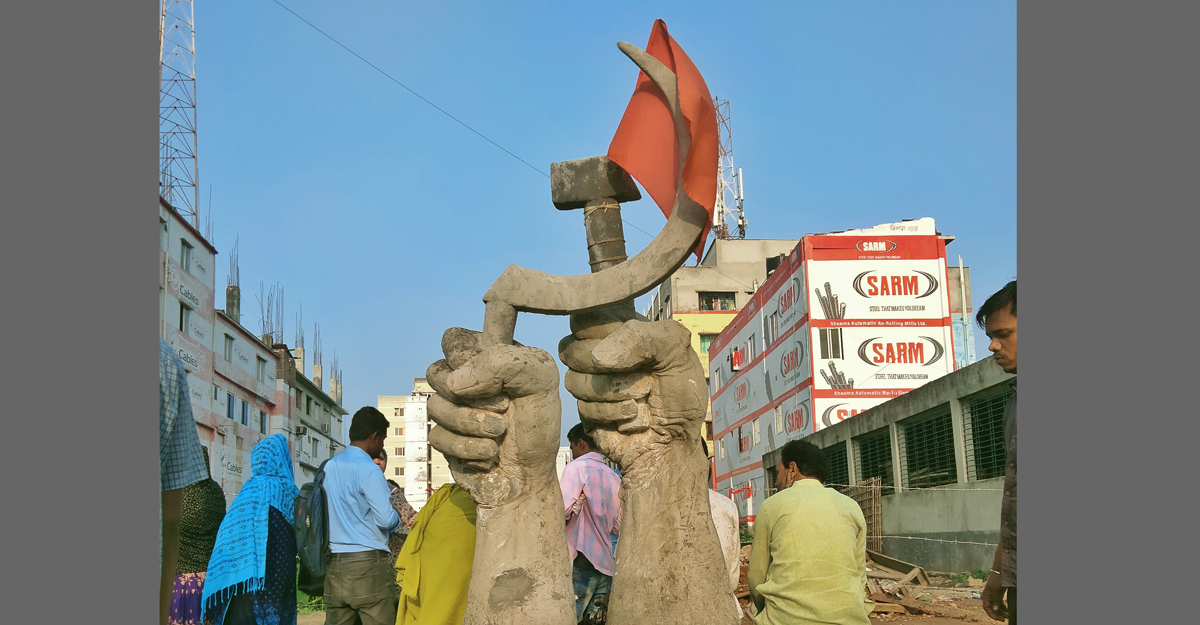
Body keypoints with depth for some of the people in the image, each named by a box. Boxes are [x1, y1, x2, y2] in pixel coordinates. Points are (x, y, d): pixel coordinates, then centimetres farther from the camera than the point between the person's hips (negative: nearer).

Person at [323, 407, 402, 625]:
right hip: (367, 561, -7)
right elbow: (386, 519, -15)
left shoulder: (329, 466, 10)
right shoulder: (369, 470, -11)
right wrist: (397, 518, 7)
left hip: (334, 564, 7)